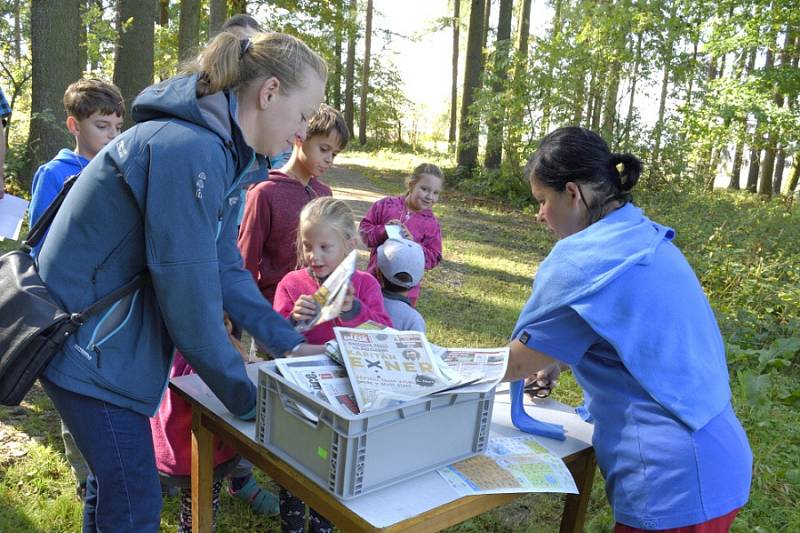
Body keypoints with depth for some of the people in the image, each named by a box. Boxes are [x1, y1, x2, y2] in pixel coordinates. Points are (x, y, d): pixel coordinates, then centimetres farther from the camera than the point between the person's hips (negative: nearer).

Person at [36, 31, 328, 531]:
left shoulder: (222, 152, 4)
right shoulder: (189, 150, -27)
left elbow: (224, 266, 6)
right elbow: (189, 294, -26)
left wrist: (289, 342, 1)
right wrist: (245, 397, -15)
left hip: (112, 334, 10)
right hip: (86, 341, -9)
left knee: (114, 482, 23)